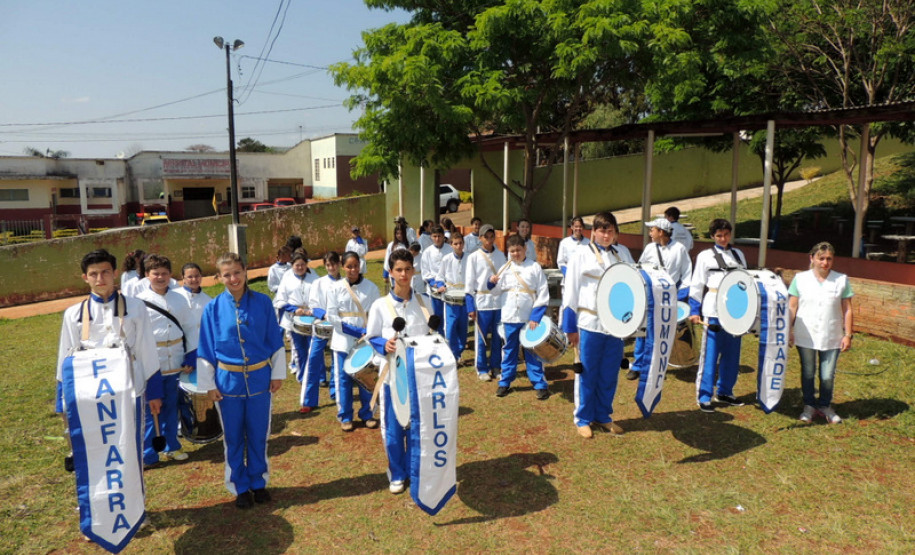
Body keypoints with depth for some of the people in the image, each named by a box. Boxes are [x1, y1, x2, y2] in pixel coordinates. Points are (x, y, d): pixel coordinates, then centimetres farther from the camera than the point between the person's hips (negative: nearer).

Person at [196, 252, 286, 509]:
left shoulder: (263, 302, -4)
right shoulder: (213, 308, -5)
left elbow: (275, 341, 1)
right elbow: (206, 350, 0)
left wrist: (277, 373, 1)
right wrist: (209, 384, -1)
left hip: (260, 379, 0)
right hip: (228, 381, 0)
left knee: (258, 435, 12)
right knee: (234, 438, 12)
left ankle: (258, 483, 31)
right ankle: (240, 487, 28)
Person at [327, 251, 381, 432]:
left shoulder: (371, 287, -1)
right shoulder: (336, 288, 0)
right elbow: (331, 315, -3)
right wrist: (353, 330, -12)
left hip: (366, 340, 0)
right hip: (343, 341, 0)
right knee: (343, 378, 6)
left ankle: (367, 414, 21)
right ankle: (345, 416, 19)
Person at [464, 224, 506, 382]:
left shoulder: (501, 255, 8)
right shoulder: (474, 257, -2)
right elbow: (469, 283, -3)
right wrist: (470, 307, -8)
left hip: (500, 301, 3)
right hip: (482, 302, -3)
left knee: (498, 337, 8)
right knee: (481, 337, 5)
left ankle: (496, 366, 23)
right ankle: (482, 369, 17)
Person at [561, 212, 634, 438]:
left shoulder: (623, 253, 11)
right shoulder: (581, 255, -1)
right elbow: (570, 292, -3)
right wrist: (570, 326, -7)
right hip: (590, 323, -4)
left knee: (609, 374, 10)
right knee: (587, 374, 5)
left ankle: (603, 416, 25)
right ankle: (583, 419, 18)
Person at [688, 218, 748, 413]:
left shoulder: (738, 255, 15)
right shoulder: (705, 256, 1)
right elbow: (696, 285, -1)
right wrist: (694, 310, -8)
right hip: (714, 312, -5)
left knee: (732, 354, 9)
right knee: (710, 355, -4)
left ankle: (724, 392, 23)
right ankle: (704, 397, 3)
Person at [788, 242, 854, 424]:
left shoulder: (842, 280, 2)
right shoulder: (800, 279, 1)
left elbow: (847, 310, 4)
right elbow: (792, 307, 2)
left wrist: (848, 334, 0)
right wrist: (788, 331, -2)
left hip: (832, 338, 0)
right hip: (805, 337, 0)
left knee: (828, 375, 5)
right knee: (808, 373, 10)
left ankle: (825, 405, 27)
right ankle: (809, 406, 26)